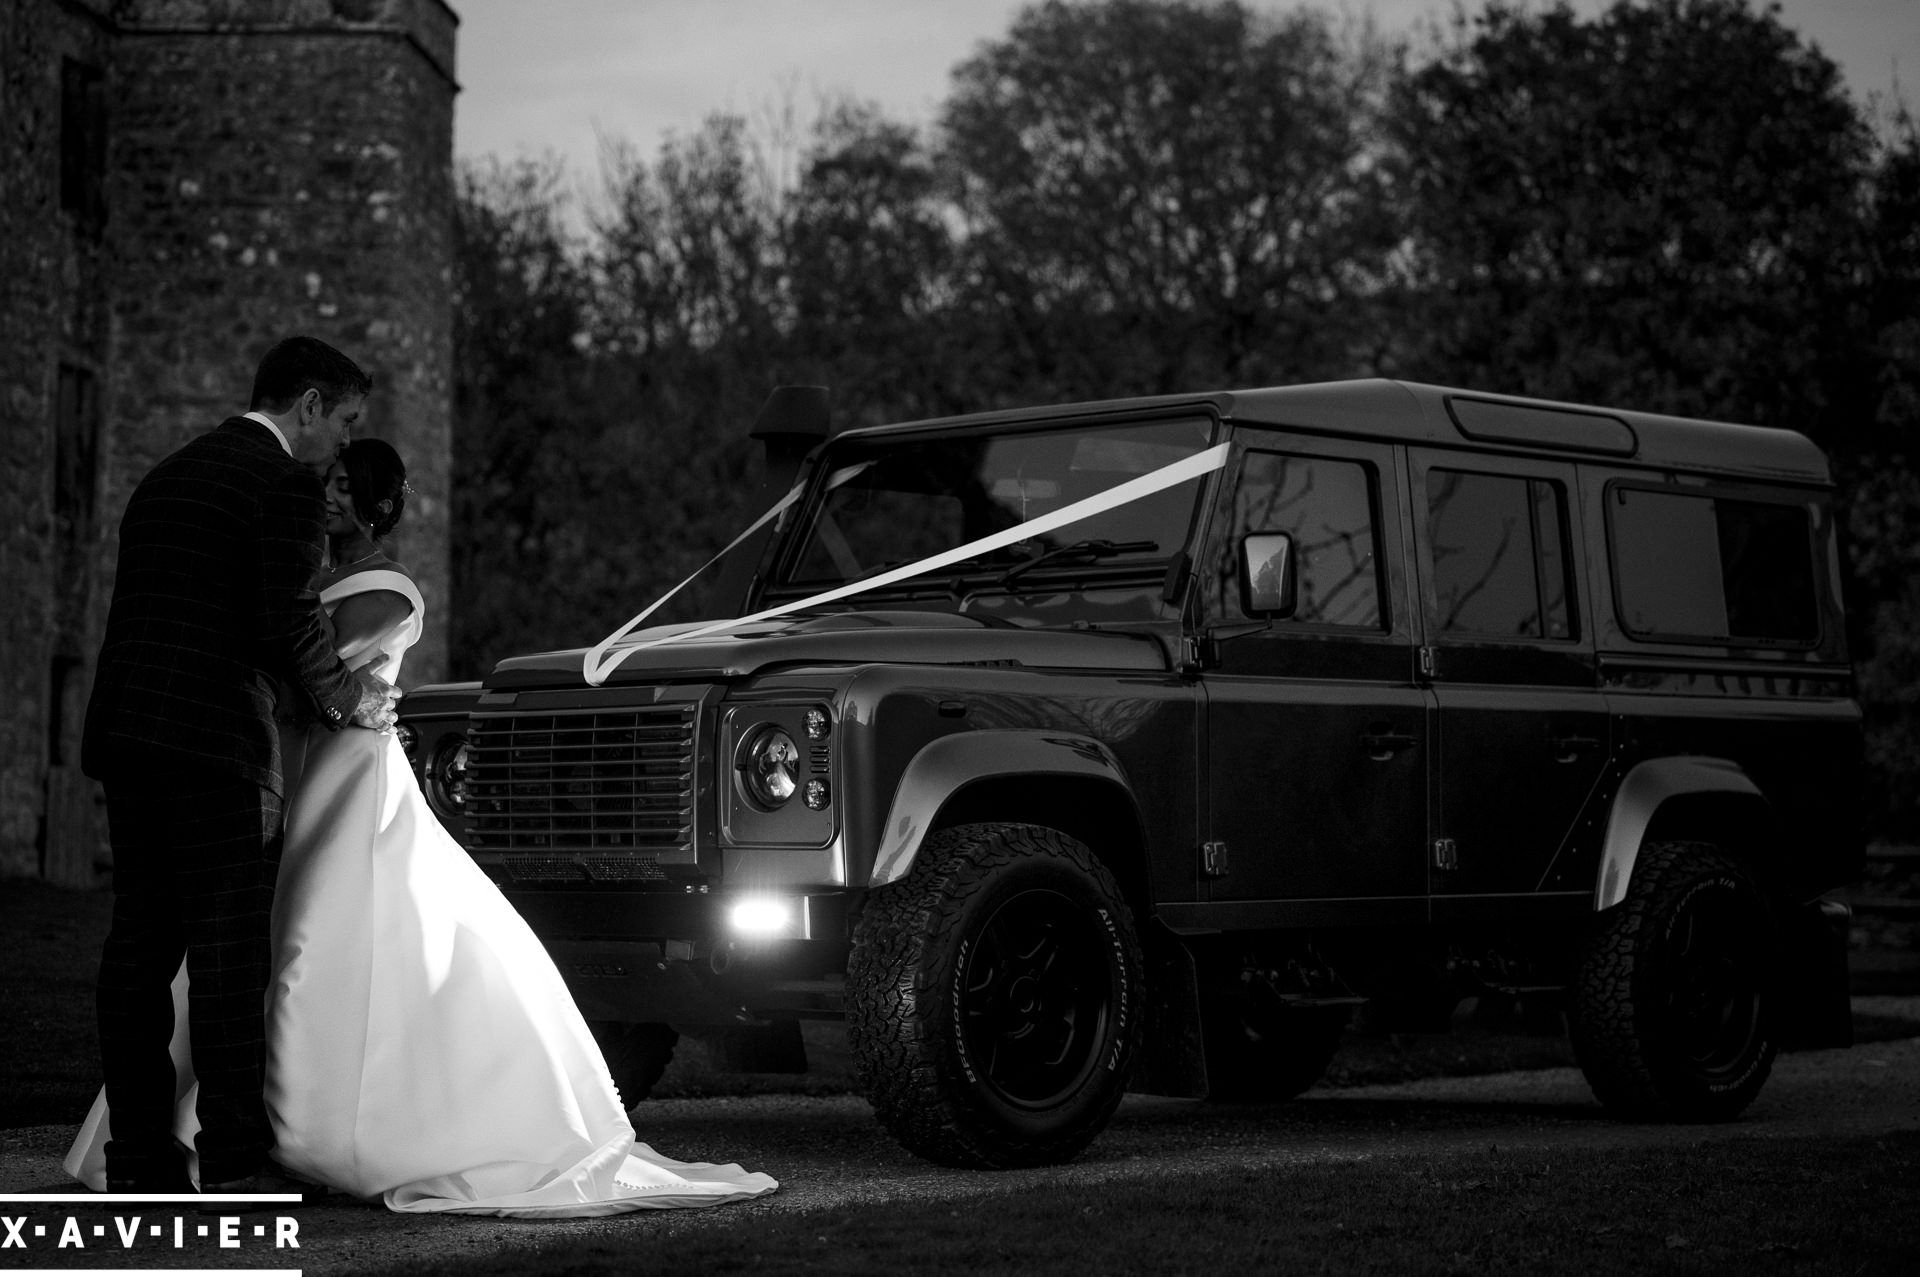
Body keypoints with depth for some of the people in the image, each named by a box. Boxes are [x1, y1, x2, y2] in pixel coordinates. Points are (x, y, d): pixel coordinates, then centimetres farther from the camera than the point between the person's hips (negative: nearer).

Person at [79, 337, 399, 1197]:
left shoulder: (166, 479, 22)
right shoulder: (285, 483, -5)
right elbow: (291, 620, -13)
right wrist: (348, 700, 5)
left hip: (125, 734, 8)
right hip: (215, 740, -8)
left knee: (139, 946, 8)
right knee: (228, 955, -5)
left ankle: (138, 1158, 10)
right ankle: (234, 1164, -6)